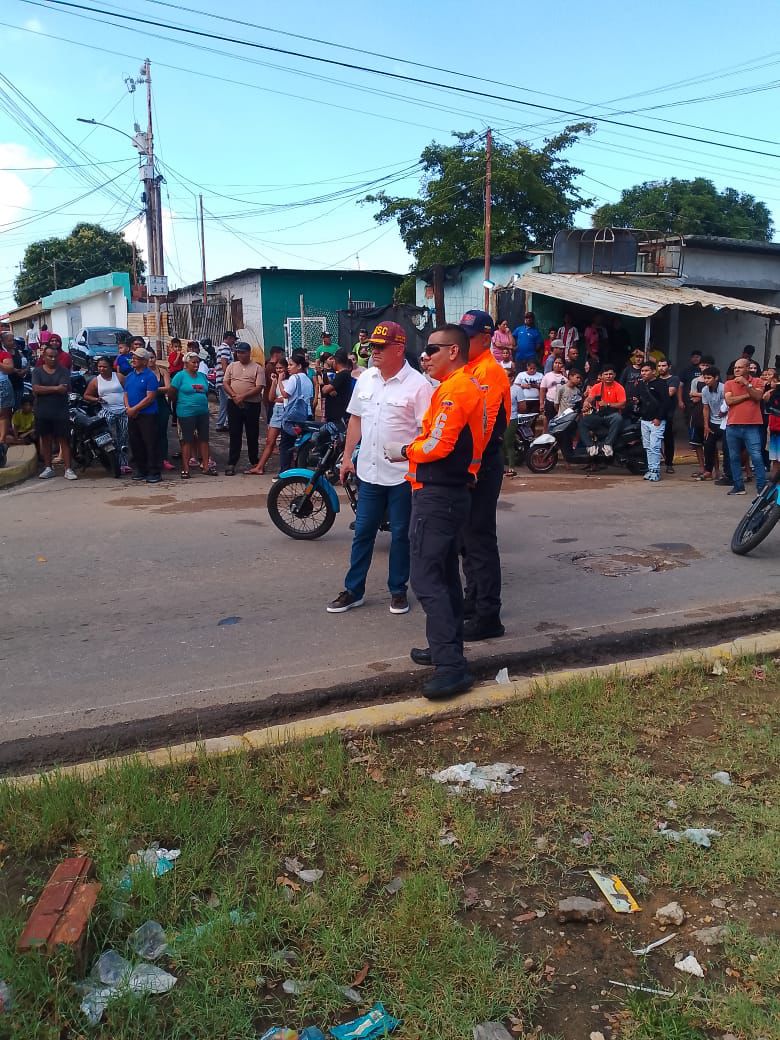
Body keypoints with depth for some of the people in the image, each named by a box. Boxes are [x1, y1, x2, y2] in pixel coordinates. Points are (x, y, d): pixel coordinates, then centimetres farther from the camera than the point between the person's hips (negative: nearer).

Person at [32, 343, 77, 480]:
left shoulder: (63, 371, 2)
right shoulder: (37, 371, 6)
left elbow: (64, 389, -12)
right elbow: (36, 389, -9)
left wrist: (44, 390, -9)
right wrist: (55, 388, -14)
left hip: (60, 413, -2)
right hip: (42, 413, 2)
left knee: (64, 440, -2)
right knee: (45, 440, 9)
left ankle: (68, 469, -2)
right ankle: (48, 468, 18)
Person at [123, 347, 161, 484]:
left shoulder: (150, 376, -8)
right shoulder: (130, 376, 14)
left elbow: (150, 397, -15)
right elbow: (126, 394, 15)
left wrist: (134, 409, -15)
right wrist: (128, 408, -4)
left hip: (147, 415, -7)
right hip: (132, 415, 8)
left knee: (151, 444, -6)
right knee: (135, 444, 10)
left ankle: (154, 472, -2)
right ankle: (141, 470, 21)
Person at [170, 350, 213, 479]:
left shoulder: (202, 376, 11)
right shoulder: (180, 376, -8)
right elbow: (172, 393, -8)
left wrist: (203, 403, 10)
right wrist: (183, 403, 2)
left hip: (203, 412, 6)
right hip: (186, 414, -6)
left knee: (204, 439, 8)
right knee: (187, 440, 0)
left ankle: (206, 466, 16)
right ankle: (185, 469, 6)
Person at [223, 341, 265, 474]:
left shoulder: (258, 368, 0)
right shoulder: (232, 366, 11)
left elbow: (259, 388, -9)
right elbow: (225, 383, 6)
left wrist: (243, 396, -18)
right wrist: (234, 396, -12)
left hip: (252, 404, -2)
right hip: (234, 404, 2)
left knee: (252, 435, 5)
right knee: (234, 434, 4)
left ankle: (254, 462, 15)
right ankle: (231, 463, 6)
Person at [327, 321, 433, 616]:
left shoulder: (417, 384, -12)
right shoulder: (366, 379, 7)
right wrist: (347, 457, 12)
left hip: (402, 474, -5)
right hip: (368, 471, 5)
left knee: (400, 534, 9)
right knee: (362, 532, 11)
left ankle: (398, 590, 23)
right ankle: (353, 590, 21)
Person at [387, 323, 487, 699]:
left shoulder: (453, 390, -15)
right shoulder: (472, 386, 15)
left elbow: (438, 445, -21)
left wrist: (404, 451, -5)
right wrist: (415, 448, 6)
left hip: (436, 495, -10)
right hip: (456, 491, 10)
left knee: (427, 579, -10)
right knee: (445, 574, 17)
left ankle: (451, 667, -11)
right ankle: (448, 648, 28)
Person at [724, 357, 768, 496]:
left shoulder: (756, 383, 6)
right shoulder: (729, 383, 8)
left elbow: (758, 397, -11)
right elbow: (729, 400, -6)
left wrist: (746, 384, -13)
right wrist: (747, 395, -5)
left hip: (752, 426, -3)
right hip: (732, 426, 3)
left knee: (757, 457, -7)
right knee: (734, 458, 8)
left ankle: (762, 487, -4)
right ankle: (738, 486, 16)